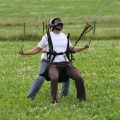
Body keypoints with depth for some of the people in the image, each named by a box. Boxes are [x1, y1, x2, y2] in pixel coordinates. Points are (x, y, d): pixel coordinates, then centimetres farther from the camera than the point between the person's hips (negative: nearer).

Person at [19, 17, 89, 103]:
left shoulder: (65, 37, 19)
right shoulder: (47, 37, 8)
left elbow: (71, 49, 28)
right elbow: (37, 49, 10)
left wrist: (83, 48, 17)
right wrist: (24, 53, -1)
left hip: (67, 64, 4)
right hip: (54, 64, -4)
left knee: (79, 78, -15)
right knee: (54, 78, -34)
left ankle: (82, 99, 3)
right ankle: (54, 100, -20)